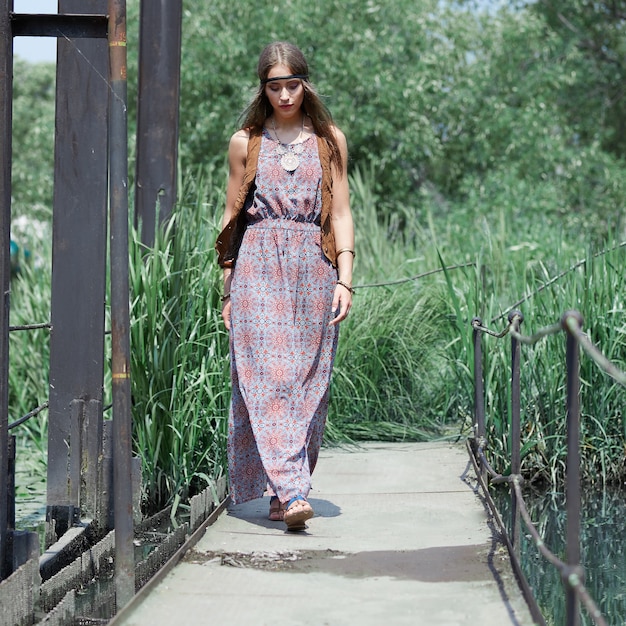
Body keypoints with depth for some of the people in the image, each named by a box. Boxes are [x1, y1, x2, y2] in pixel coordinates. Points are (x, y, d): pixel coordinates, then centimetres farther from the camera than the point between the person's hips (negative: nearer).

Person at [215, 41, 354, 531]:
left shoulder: (329, 140, 9)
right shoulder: (246, 142, 8)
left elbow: (341, 215, 7)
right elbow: (233, 215, 11)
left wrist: (344, 280, -4)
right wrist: (228, 288, 8)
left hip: (313, 269, 1)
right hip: (259, 266, -1)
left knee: (308, 381, 0)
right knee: (268, 375, -14)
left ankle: (283, 494, 11)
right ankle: (292, 491, -20)